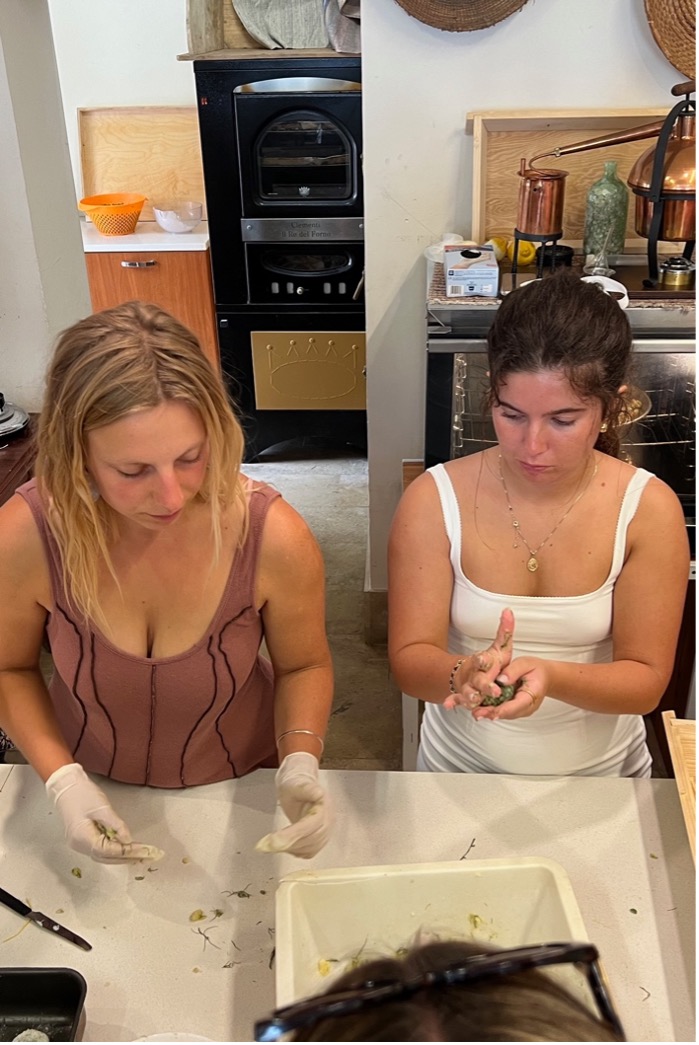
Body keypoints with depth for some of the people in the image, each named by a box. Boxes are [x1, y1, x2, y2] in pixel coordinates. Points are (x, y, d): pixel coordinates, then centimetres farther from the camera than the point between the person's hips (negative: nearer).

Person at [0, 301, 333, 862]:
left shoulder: (274, 537, -30)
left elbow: (303, 665, -11)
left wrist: (300, 762, -28)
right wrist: (62, 779, -22)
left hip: (242, 789, 0)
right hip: (94, 788, 1)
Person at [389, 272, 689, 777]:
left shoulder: (650, 510, -14)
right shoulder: (433, 501, -15)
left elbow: (646, 680, -12)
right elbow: (410, 660, -13)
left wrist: (551, 677, -30)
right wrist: (463, 675, -34)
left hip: (601, 774, 0)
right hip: (462, 772, 0)